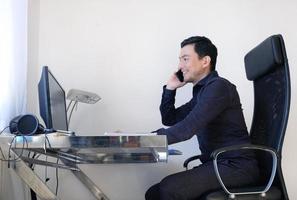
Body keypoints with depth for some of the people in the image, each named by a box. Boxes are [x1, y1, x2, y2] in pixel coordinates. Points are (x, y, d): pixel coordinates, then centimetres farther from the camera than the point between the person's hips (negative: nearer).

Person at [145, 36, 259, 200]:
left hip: (235, 166, -9)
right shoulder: (201, 92, 18)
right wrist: (170, 88, 14)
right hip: (214, 165, 9)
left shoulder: (218, 87, -11)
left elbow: (187, 129, -21)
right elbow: (169, 119, 26)